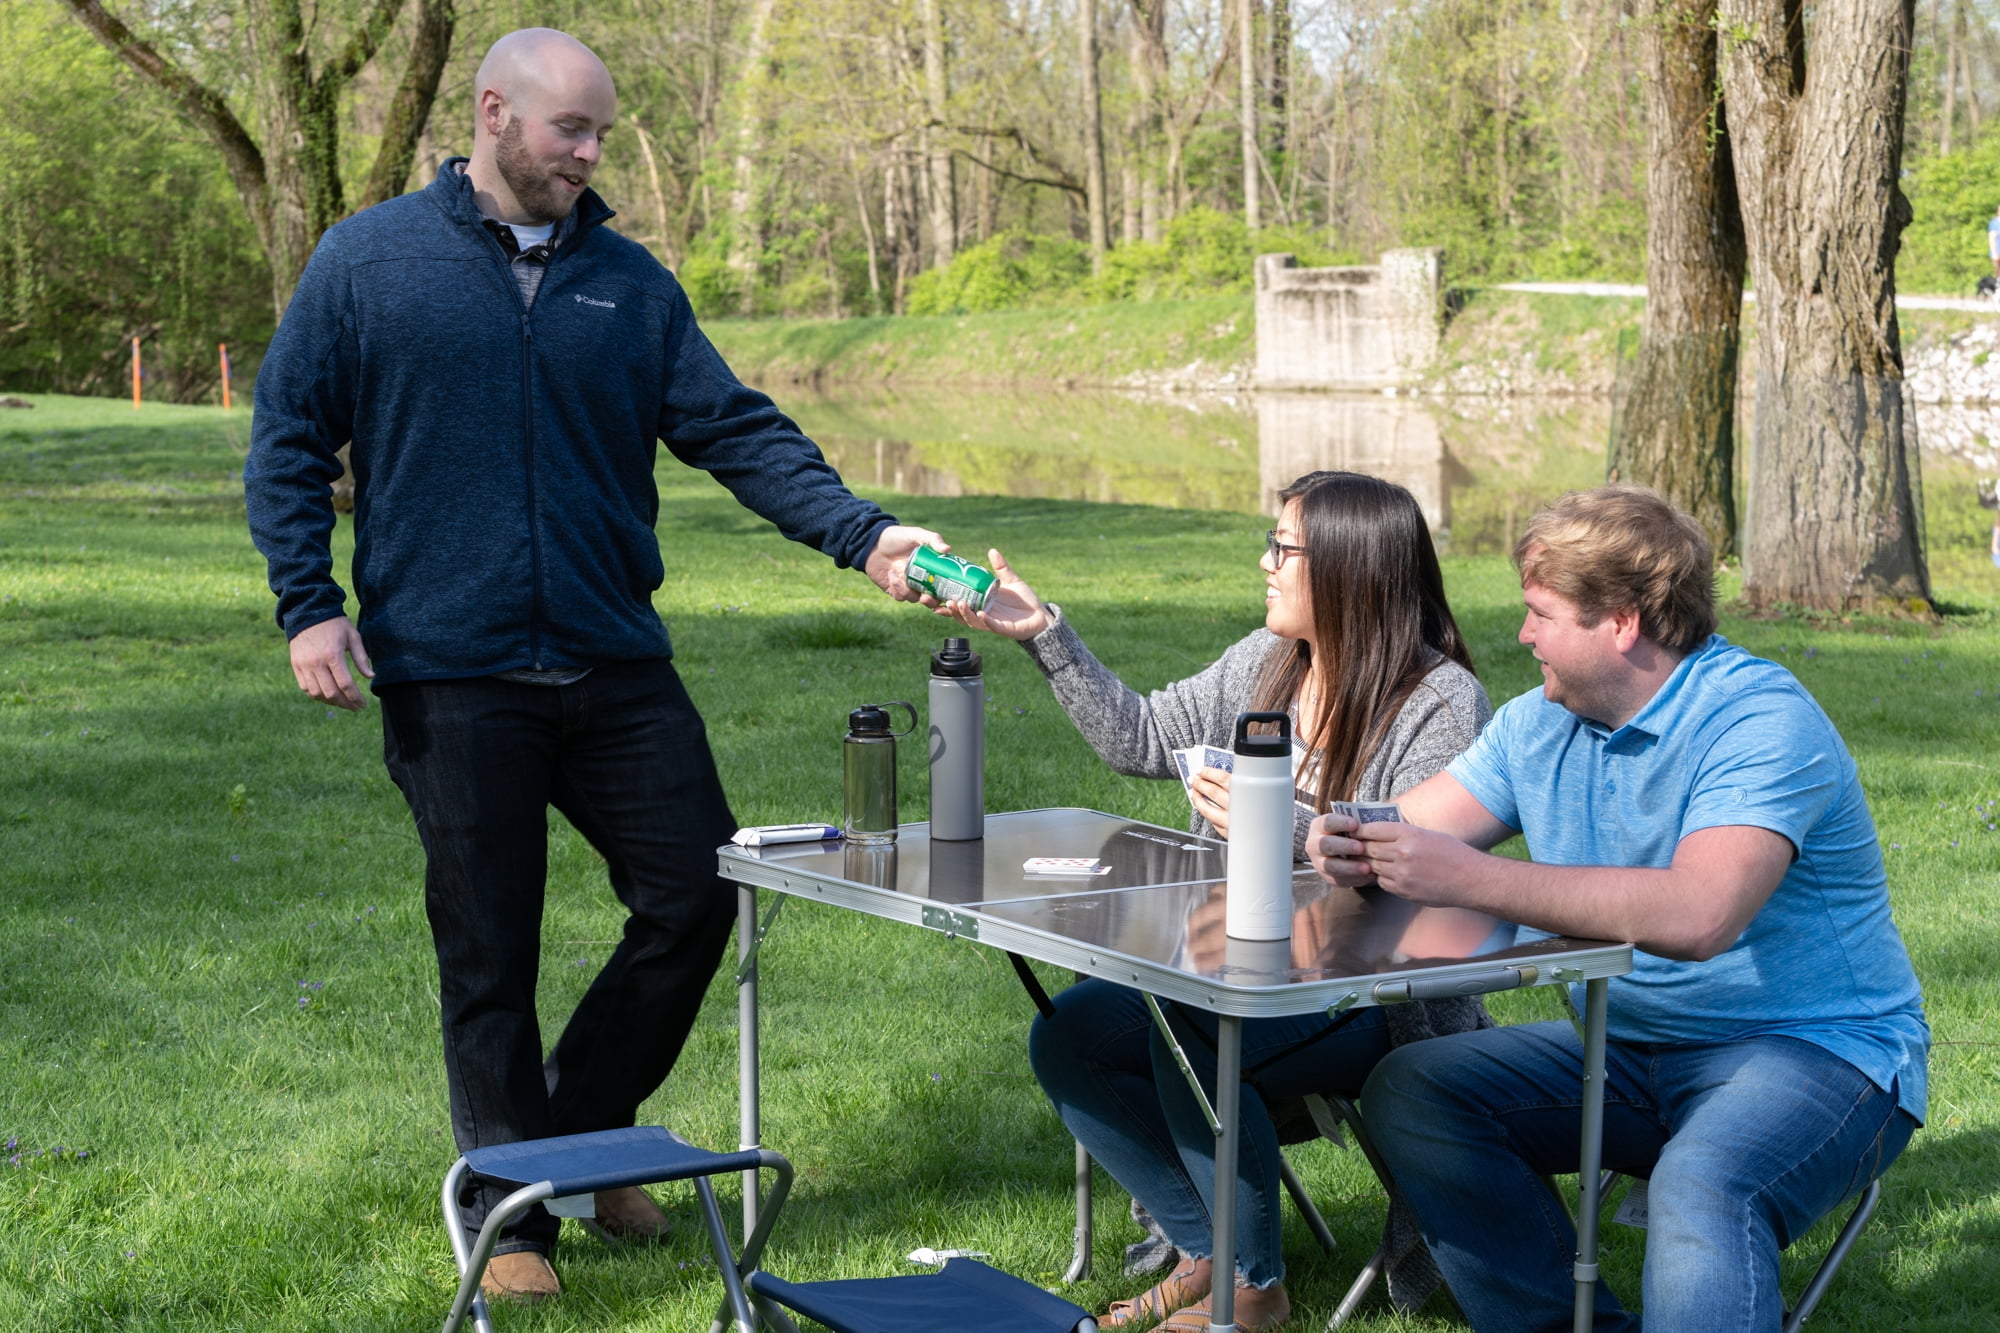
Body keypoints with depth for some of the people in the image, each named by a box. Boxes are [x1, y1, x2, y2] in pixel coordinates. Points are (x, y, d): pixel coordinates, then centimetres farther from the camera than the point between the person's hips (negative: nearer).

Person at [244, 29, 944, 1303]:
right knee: (489, 956, 4)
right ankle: (511, 1214, 20)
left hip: (617, 665, 4)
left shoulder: (630, 281, 8)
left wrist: (863, 532, -8)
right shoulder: (367, 263, 0)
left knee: (696, 896, 4)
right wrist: (310, 605, -7)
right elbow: (288, 440, 3)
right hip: (451, 678, -4)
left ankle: (583, 1129, 27)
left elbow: (736, 429, 4)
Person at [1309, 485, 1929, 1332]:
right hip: (1630, 1045, 8)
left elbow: (1697, 915, -35)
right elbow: (1404, 839, 6)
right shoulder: (1539, 724, 7)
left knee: (1702, 1190, -38)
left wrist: (1476, 880, -38)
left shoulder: (1761, 721, -19)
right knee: (1407, 1092, -9)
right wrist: (1347, 850, -21)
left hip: (1812, 1050, -8)